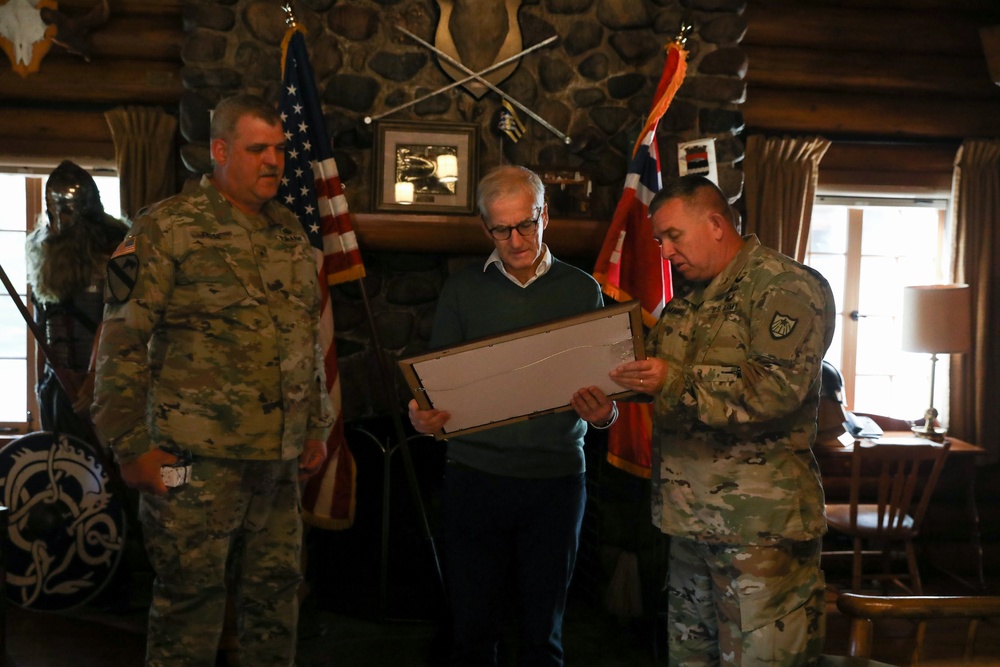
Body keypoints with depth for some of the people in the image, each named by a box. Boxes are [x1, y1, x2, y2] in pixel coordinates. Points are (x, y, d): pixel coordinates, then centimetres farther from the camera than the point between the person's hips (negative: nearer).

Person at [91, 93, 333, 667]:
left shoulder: (291, 233, 14)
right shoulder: (167, 228, -7)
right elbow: (122, 343, -9)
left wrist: (318, 426, 18)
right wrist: (130, 446, -11)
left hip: (280, 457, 6)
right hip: (198, 455, -6)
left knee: (277, 588, 14)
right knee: (192, 596, 3)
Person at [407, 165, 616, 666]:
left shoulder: (582, 291, 7)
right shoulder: (462, 290, 7)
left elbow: (605, 384, 7)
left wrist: (603, 415, -15)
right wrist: (422, 416, -16)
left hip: (556, 479, 0)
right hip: (475, 476, 0)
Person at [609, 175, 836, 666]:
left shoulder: (788, 288, -9)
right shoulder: (686, 302, 18)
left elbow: (777, 391, -22)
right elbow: (663, 385, 26)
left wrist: (674, 383, -22)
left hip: (758, 528, -8)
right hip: (690, 516, 8)